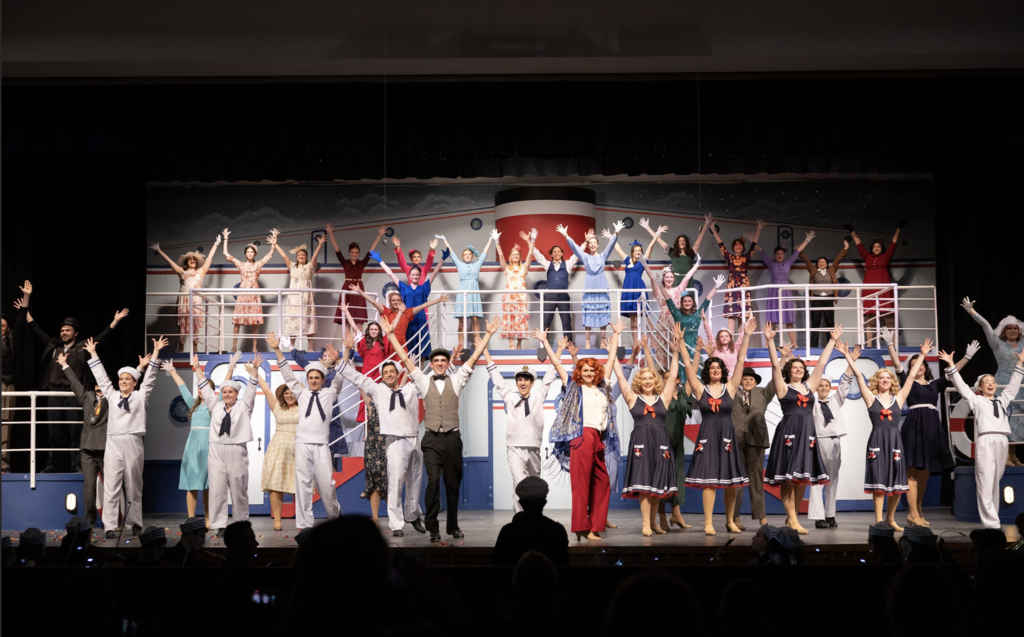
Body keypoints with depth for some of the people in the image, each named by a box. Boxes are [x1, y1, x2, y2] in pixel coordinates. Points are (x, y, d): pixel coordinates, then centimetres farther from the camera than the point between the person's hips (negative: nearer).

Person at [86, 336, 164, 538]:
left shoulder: (140, 396, 9)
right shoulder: (112, 395, 15)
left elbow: (149, 378, 4)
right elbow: (102, 377, 19)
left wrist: (155, 354, -1)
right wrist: (93, 355, 20)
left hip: (133, 444, -2)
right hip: (113, 444, 2)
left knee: (134, 487, 4)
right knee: (111, 487, -4)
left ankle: (135, 523, 14)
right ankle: (110, 526, -7)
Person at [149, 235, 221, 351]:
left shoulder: (201, 271, 18)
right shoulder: (182, 272, 17)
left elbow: (209, 258, 22)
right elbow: (168, 260, 22)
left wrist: (216, 244, 26)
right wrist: (158, 250, 25)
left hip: (196, 300, 0)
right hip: (183, 299, 0)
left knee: (195, 324, -3)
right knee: (182, 324, -2)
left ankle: (195, 348, -1)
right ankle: (180, 348, 2)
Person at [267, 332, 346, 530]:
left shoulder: (329, 394, 12)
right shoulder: (301, 393, 15)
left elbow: (339, 380, -1)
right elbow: (288, 375, 11)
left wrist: (337, 360, -19)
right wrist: (277, 350, 3)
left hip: (321, 445, -1)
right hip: (302, 444, 1)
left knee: (326, 484, -2)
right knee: (303, 484, -1)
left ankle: (335, 514, 23)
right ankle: (304, 524, 2)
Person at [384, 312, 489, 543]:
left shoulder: (456, 381, 9)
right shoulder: (424, 381, 8)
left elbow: (473, 358, 7)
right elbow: (405, 358, 8)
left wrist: (488, 334, 4)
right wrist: (391, 334, 6)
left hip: (452, 438, 1)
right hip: (432, 439, -1)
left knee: (453, 483, 7)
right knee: (433, 481, -13)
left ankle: (453, 526, 19)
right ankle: (433, 528, -8)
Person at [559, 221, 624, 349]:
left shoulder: (603, 256, 10)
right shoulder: (585, 257, 10)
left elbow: (611, 245, -1)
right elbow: (574, 246, 0)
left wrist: (616, 233, -16)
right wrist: (565, 235, -12)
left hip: (601, 287, 0)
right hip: (589, 287, 0)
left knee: (603, 314, 0)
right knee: (588, 315, -2)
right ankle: (587, 342, 0)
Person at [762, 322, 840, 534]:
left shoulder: (809, 386, 15)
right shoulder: (783, 388, 3)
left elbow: (821, 363, 17)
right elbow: (775, 365, -6)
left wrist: (833, 340, 18)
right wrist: (770, 341, -12)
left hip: (807, 435, 5)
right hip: (788, 433, -5)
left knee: (802, 478, 5)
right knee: (788, 477, -7)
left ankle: (791, 517, 12)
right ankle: (793, 520, -9)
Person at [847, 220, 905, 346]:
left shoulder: (885, 257, 12)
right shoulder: (867, 257, 15)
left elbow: (894, 242, 14)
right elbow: (858, 243, 23)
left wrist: (899, 228, 15)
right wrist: (852, 231, 29)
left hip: (883, 290, -2)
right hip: (869, 291, 2)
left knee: (888, 315, -7)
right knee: (869, 316, -1)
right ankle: (869, 343, -2)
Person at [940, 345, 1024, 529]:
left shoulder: (1002, 400, 25)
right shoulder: (976, 400, 14)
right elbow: (961, 385, 8)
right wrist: (951, 366, 3)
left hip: (1002, 441, 5)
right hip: (985, 441, -5)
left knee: (995, 483, 6)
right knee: (985, 484, -10)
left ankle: (992, 519, 8)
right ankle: (991, 523, -14)